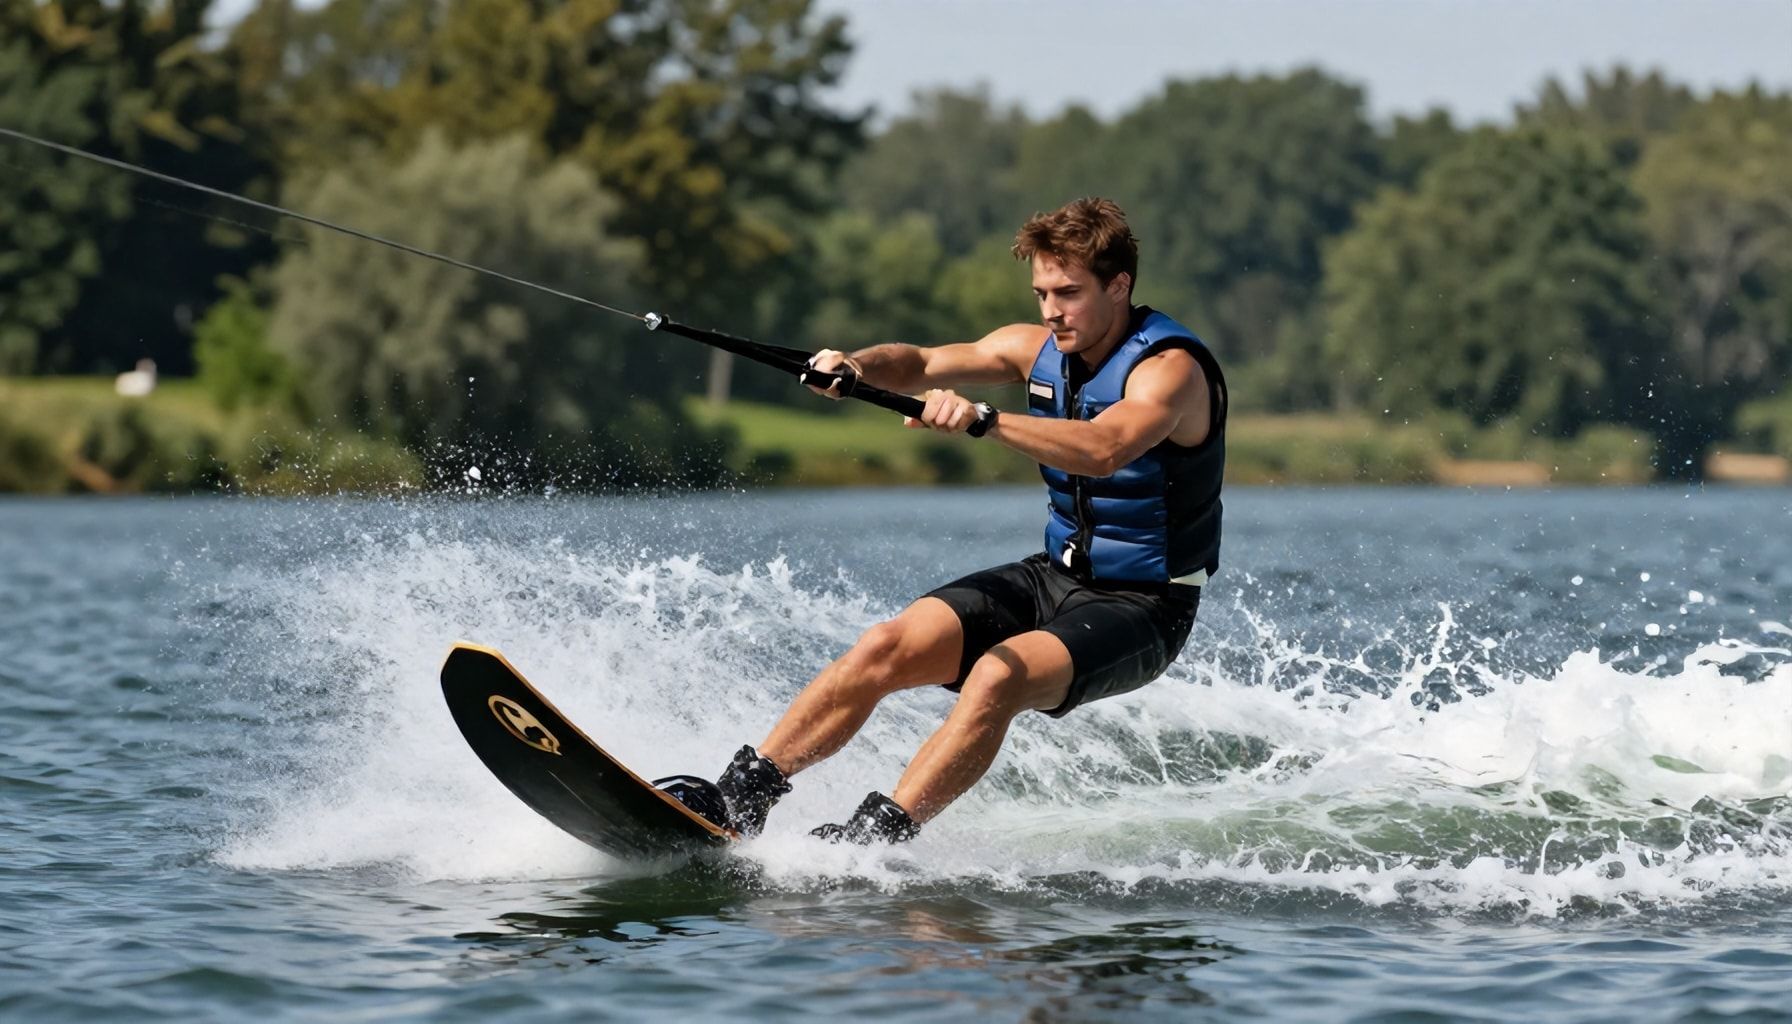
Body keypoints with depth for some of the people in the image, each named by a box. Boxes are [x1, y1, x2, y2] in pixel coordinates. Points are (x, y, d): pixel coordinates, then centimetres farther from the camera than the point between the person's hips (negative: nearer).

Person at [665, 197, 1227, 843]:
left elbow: (1104, 450, -39)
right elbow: (924, 364, 7)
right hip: (1057, 573, 7)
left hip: (1143, 605, -7)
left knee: (999, 675, -33)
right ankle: (743, 791, -10)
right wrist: (857, 368, -17)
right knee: (886, 648, -12)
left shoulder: (1171, 368, -20)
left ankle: (880, 833, -35)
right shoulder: (1038, 348, 3)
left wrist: (983, 420, -52)